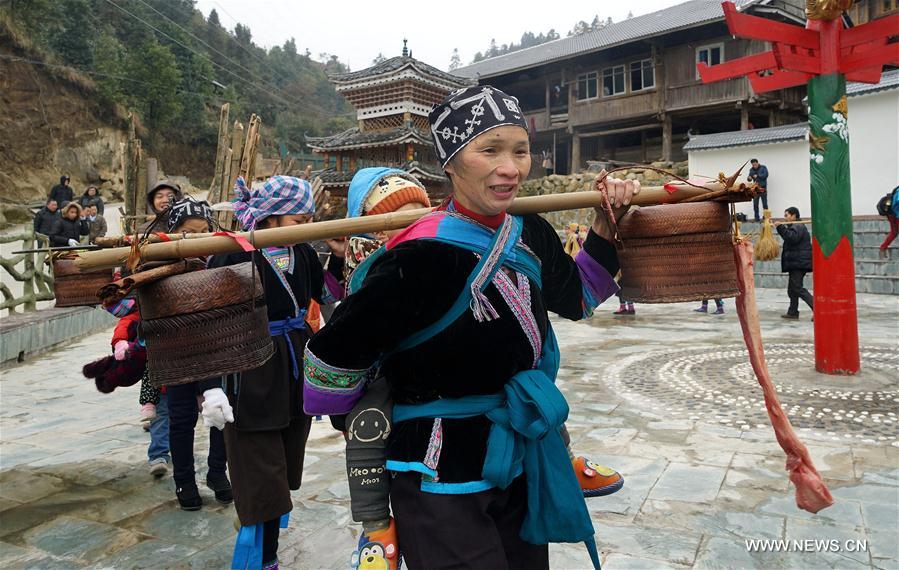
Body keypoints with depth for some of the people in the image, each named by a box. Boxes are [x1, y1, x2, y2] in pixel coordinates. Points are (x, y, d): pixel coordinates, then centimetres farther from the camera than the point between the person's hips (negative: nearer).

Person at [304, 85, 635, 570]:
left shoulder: (530, 234, -3)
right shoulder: (422, 256, -26)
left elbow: (576, 298, 16)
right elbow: (335, 354, -18)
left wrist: (607, 224, 6)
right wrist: (362, 427, -1)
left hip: (521, 465, 8)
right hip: (441, 479, -7)